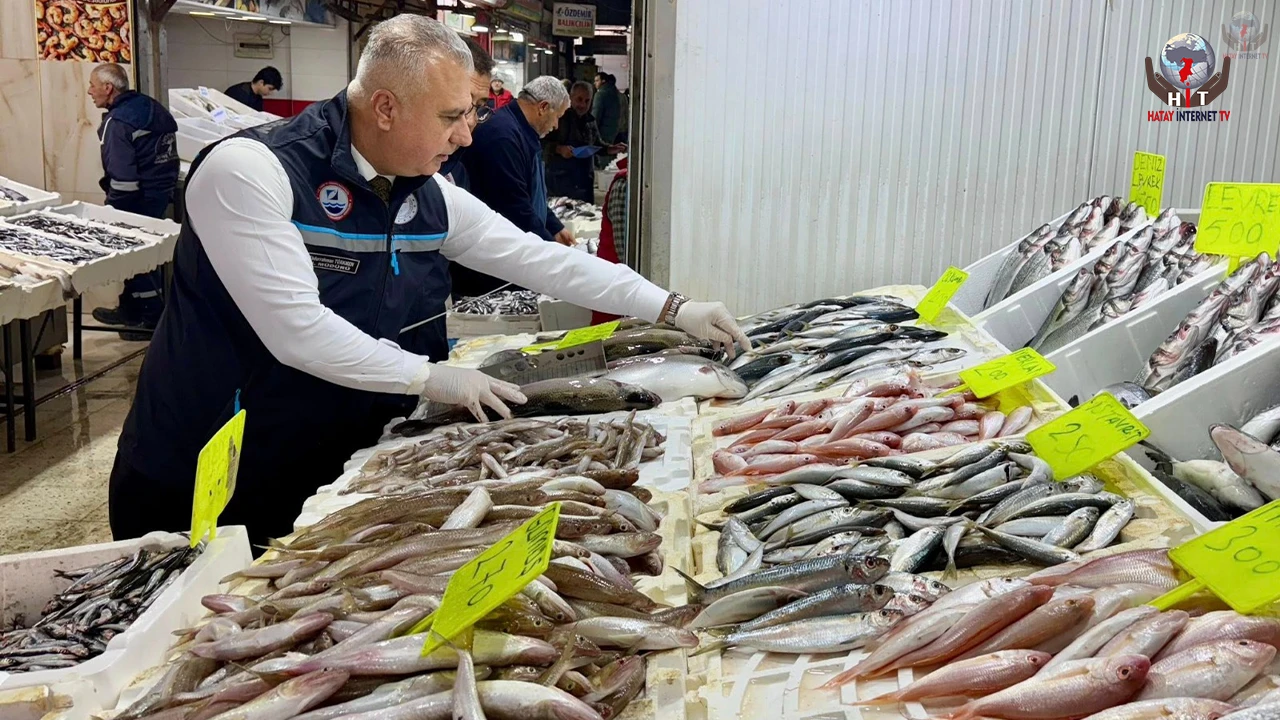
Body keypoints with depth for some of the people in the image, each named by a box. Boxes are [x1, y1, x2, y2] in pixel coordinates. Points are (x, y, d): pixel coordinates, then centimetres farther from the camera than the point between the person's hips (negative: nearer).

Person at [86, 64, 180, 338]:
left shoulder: (118, 122, -19)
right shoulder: (150, 107, 8)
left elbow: (122, 177, -23)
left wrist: (113, 207, -11)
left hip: (139, 199, -9)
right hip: (162, 191, 9)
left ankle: (156, 318, 8)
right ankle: (130, 310, 31)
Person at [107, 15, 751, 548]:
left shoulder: (431, 199, -1)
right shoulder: (249, 170, -21)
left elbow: (542, 260, 4)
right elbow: (295, 330, -27)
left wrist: (674, 311, 2)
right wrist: (430, 378, -21)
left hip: (332, 473, 6)